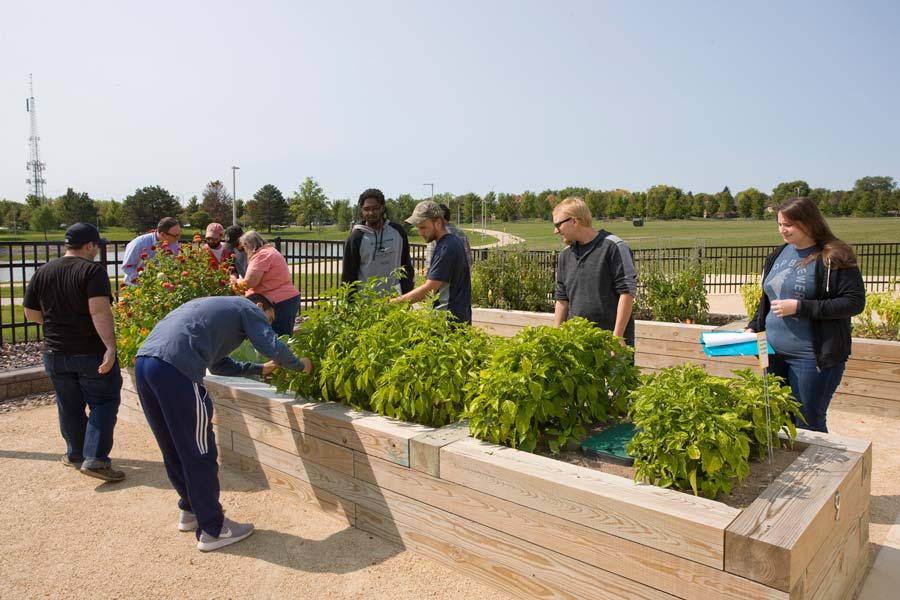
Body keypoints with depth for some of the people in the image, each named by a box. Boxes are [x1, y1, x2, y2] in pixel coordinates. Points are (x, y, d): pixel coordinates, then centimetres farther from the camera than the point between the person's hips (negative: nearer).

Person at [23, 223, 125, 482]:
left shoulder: (43, 272, 6)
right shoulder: (92, 270, -13)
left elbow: (31, 313, 11)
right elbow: (99, 310, -25)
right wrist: (111, 347, -30)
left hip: (55, 353, 6)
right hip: (92, 353, -6)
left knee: (69, 407, 16)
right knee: (103, 402, 4)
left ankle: (76, 455, 30)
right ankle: (95, 459, -4)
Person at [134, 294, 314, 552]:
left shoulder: (216, 308, 35)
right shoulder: (248, 308, 12)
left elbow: (219, 365, 39)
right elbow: (275, 350, -1)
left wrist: (260, 369, 42)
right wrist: (300, 365, 18)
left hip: (143, 361, 9)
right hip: (175, 367, -9)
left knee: (174, 450, 21)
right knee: (199, 453, 2)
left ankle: (190, 510, 35)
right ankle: (212, 530, 11)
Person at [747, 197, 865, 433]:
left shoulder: (834, 258, -9)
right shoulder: (779, 255, 11)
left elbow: (854, 302, -14)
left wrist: (800, 307, -19)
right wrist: (753, 327, 6)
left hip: (813, 357, -6)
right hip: (775, 353, 6)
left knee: (808, 423, 4)